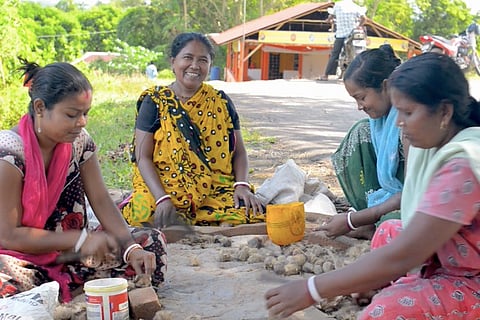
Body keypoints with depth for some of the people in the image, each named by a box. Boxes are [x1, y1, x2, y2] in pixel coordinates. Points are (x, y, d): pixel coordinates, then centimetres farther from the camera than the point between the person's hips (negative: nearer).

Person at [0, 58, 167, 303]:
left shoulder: (79, 141, -3)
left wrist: (132, 248, -20)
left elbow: (101, 201, -5)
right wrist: (80, 239, -23)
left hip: (68, 252, 6)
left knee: (152, 242, -6)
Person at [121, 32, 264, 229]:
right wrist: (162, 198, -19)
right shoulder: (155, 102, 3)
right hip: (164, 189, -1)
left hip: (215, 192, 2)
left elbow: (239, 152, 11)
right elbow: (143, 156, -3)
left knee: (250, 214, -26)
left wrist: (242, 186, -9)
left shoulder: (221, 102, 12)